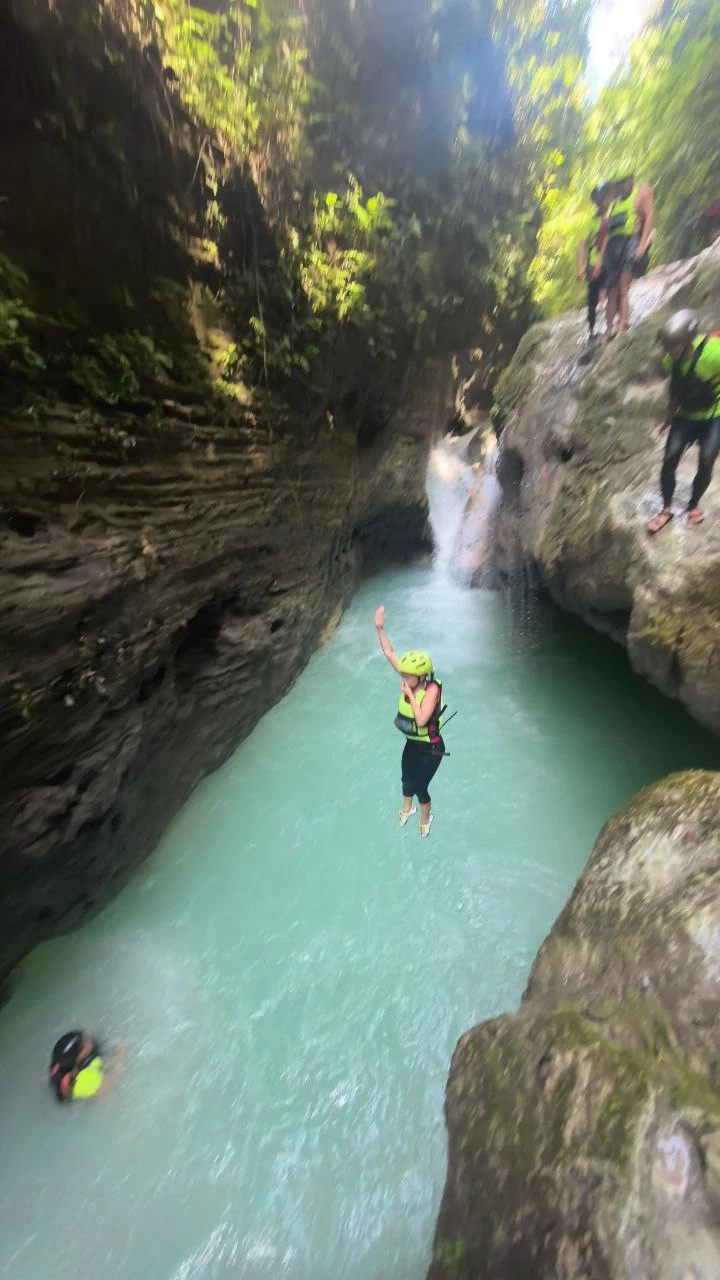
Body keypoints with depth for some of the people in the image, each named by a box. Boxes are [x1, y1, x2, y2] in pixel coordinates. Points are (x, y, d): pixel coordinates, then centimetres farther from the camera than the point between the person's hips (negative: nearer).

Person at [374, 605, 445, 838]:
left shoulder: (432, 689, -30)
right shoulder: (411, 679, -14)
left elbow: (421, 720, -39)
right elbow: (390, 653, -13)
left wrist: (410, 694, -36)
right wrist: (380, 629, -21)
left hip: (431, 748, -6)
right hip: (412, 744, 6)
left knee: (419, 787, 10)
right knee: (406, 781, 24)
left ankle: (425, 818, 43)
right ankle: (407, 808, 56)